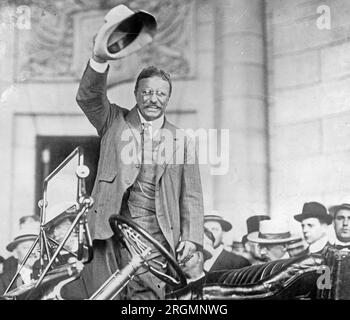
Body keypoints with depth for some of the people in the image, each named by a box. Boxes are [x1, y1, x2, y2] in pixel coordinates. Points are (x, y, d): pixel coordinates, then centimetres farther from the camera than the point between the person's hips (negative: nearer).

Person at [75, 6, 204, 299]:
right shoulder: (114, 122, 13)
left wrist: (191, 236, 0)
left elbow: (191, 195, 11)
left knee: (147, 293, -14)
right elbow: (88, 97, -5)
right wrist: (100, 58, -22)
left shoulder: (182, 141, 13)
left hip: (156, 232, 0)